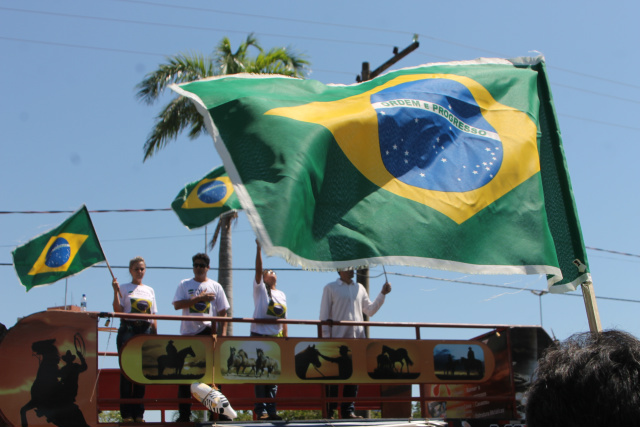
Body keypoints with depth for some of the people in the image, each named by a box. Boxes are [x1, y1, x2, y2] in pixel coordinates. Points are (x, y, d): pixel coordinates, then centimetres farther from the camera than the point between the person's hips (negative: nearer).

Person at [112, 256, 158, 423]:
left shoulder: (150, 290, 19)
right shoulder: (124, 288, 8)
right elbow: (118, 310, -5)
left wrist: (155, 335, 9)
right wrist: (116, 291, -13)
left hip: (146, 330, 4)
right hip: (128, 329, -4)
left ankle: (138, 412, 5)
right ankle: (126, 413, -6)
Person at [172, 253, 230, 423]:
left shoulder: (215, 287, 11)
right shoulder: (184, 285, 10)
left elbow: (222, 312, 8)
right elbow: (177, 305, -5)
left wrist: (222, 333, -4)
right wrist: (199, 298, -11)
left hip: (208, 330, -1)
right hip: (188, 332, 1)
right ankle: (184, 413, 7)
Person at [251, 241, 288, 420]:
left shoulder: (282, 295, 18)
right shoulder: (260, 289, 4)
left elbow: (284, 319, 17)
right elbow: (258, 269, -11)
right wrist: (259, 248, -17)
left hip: (276, 338, 5)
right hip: (260, 336, -5)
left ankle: (271, 409, 8)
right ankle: (260, 410, -4)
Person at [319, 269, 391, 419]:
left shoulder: (360, 288, 18)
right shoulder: (330, 288, 5)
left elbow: (370, 310, 20)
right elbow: (324, 315, 1)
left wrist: (382, 294, 11)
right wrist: (326, 338, -6)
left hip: (357, 339, 4)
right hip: (338, 339, -4)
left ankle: (348, 410, 8)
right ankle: (328, 411, 0)